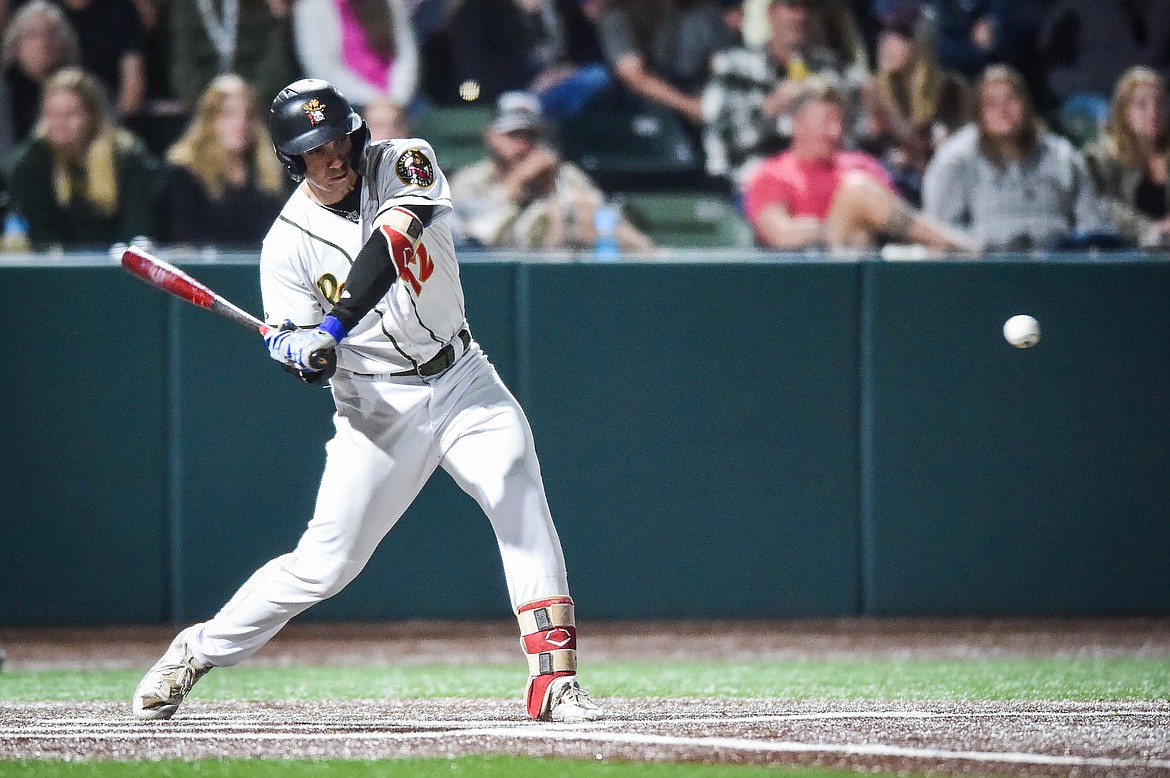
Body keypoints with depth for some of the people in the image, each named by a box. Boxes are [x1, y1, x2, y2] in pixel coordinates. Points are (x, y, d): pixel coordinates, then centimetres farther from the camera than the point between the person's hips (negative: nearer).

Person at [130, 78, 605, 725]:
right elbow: (288, 338, -6)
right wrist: (305, 352, -33)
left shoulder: (401, 164, -7)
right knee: (324, 562, -6)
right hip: (377, 407, -1)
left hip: (462, 383, 1)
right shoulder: (289, 241, -7)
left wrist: (340, 320, -38)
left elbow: (400, 228, -27)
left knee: (521, 505, -20)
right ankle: (198, 651, 13)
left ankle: (554, 680, -21)